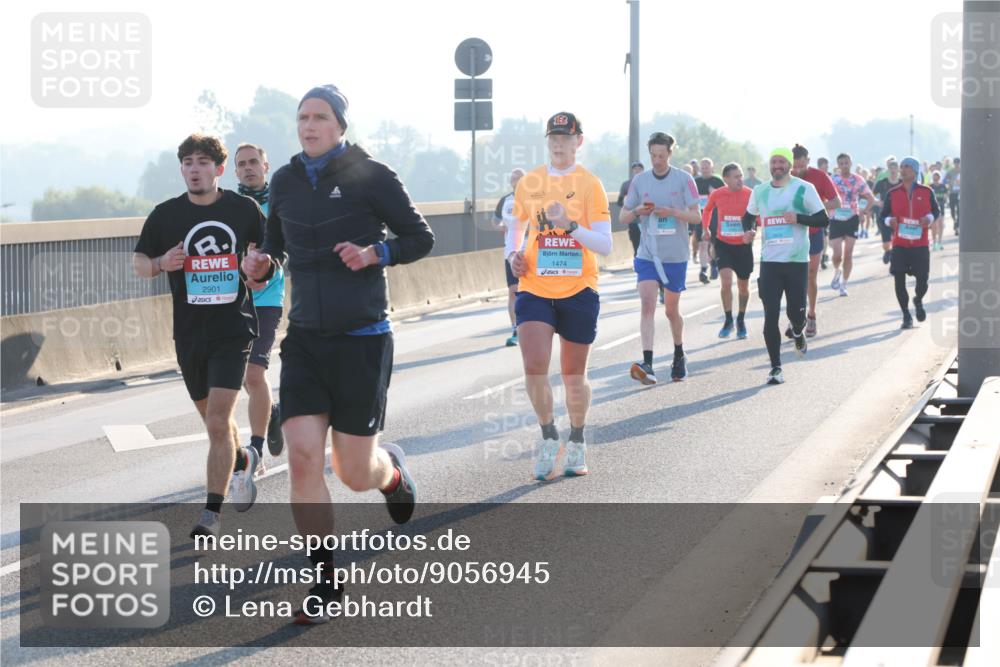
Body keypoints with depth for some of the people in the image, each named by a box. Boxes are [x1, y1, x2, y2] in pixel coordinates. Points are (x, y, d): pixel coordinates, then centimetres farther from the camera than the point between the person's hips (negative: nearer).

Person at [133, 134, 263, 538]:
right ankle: (242, 461, 48)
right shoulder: (166, 215, 1)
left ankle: (212, 513, -9)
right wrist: (162, 264, -13)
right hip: (189, 333, 3)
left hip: (233, 329, -3)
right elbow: (138, 263, 9)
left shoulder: (244, 209, 0)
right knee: (212, 417, 16)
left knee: (218, 421, -14)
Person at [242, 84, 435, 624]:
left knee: (355, 474, 0)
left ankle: (392, 468, 40)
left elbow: (421, 238, -2)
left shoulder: (370, 177, -8)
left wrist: (376, 253, -19)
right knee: (302, 458, -10)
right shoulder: (285, 181, 6)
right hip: (304, 339, 4)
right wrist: (262, 263, -2)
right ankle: (325, 582, 2)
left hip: (361, 341, -4)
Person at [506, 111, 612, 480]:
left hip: (578, 291, -2)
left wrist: (570, 226, -24)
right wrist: (513, 254, 0)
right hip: (535, 289, 2)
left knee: (574, 375, 8)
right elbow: (517, 229, 21)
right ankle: (549, 436, 5)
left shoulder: (589, 184, -4)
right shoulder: (529, 183, 5)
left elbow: (605, 245, -10)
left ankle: (576, 443, 28)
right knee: (534, 367, -15)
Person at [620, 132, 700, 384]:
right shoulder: (640, 180, 4)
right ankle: (647, 365, -24)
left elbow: (696, 216, -5)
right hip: (647, 254, 1)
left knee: (671, 310, 12)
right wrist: (638, 211, -12)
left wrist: (671, 212, -22)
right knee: (647, 305, -16)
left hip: (676, 256, -1)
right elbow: (624, 214, 10)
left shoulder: (684, 180, -3)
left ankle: (679, 356, 36)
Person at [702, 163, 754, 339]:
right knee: (726, 282, -15)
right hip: (723, 244, 0)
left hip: (743, 245, 0)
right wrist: (706, 228, 10)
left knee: (743, 286, 11)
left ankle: (741, 321, 33)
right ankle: (728, 320, 2)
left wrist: (751, 233, -28)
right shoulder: (717, 195, -7)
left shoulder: (750, 194, -12)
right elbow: (707, 210, 14)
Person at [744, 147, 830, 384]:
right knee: (770, 316, -4)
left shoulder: (804, 189, -3)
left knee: (795, 311, -1)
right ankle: (775, 367, 3)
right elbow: (749, 216, 25)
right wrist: (748, 230, 2)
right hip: (769, 261, 2)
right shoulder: (759, 191, 9)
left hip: (797, 261, -2)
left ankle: (798, 332, 37)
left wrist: (798, 218, -18)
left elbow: (824, 220, -2)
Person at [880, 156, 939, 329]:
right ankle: (906, 316, 12)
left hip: (920, 245, -1)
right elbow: (884, 214, 9)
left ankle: (918, 301, 35)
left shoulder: (926, 192, 2)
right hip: (899, 244, 1)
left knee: (922, 279, 0)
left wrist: (930, 218, -11)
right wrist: (889, 220, -13)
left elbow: (936, 210, 10)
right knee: (899, 279, -3)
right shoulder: (892, 193, 3)